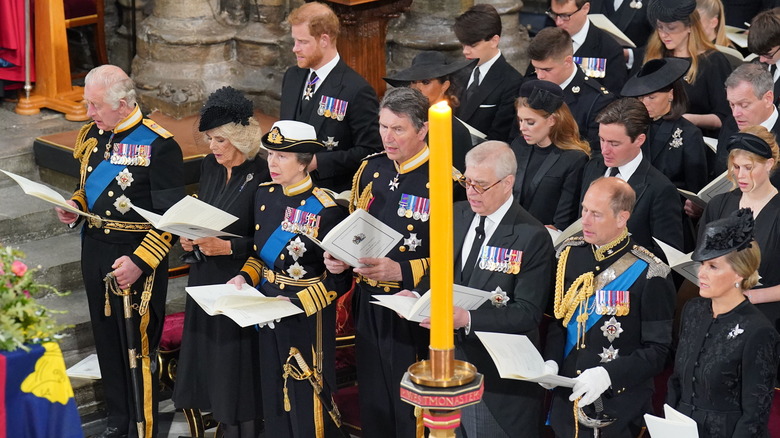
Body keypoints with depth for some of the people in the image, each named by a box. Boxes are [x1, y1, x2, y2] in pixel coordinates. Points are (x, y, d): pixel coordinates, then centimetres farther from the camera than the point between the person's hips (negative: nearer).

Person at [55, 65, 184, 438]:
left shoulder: (157, 145, -15)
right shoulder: (91, 136, 6)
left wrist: (139, 262, -21)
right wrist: (75, 207, -1)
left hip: (138, 257, -7)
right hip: (94, 249, 7)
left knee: (138, 343, 1)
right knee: (106, 337, 16)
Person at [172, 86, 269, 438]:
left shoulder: (262, 175, -16)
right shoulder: (210, 166, 6)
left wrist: (227, 247, -23)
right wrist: (190, 237, -2)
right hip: (206, 279, 7)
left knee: (239, 363, 0)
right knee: (212, 357, 13)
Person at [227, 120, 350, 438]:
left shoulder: (325, 210, -18)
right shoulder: (264, 195, 3)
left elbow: (338, 279, -15)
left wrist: (297, 302, -23)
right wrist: (245, 277, -4)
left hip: (308, 319, -7)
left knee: (307, 401, 3)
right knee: (274, 397, 16)